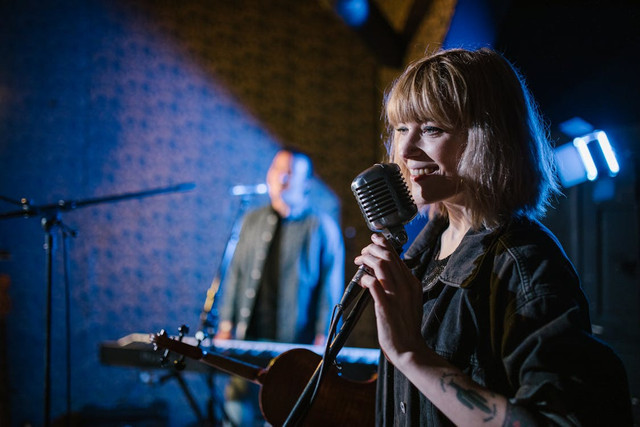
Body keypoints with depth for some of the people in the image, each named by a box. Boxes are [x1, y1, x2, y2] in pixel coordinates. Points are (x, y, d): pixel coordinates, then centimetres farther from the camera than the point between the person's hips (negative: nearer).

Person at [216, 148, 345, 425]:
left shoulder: (322, 227, -1)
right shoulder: (253, 220, 13)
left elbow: (331, 287, -3)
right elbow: (236, 274, 15)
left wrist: (322, 341, -7)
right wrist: (226, 325, 9)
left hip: (295, 345, -4)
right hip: (247, 338, 4)